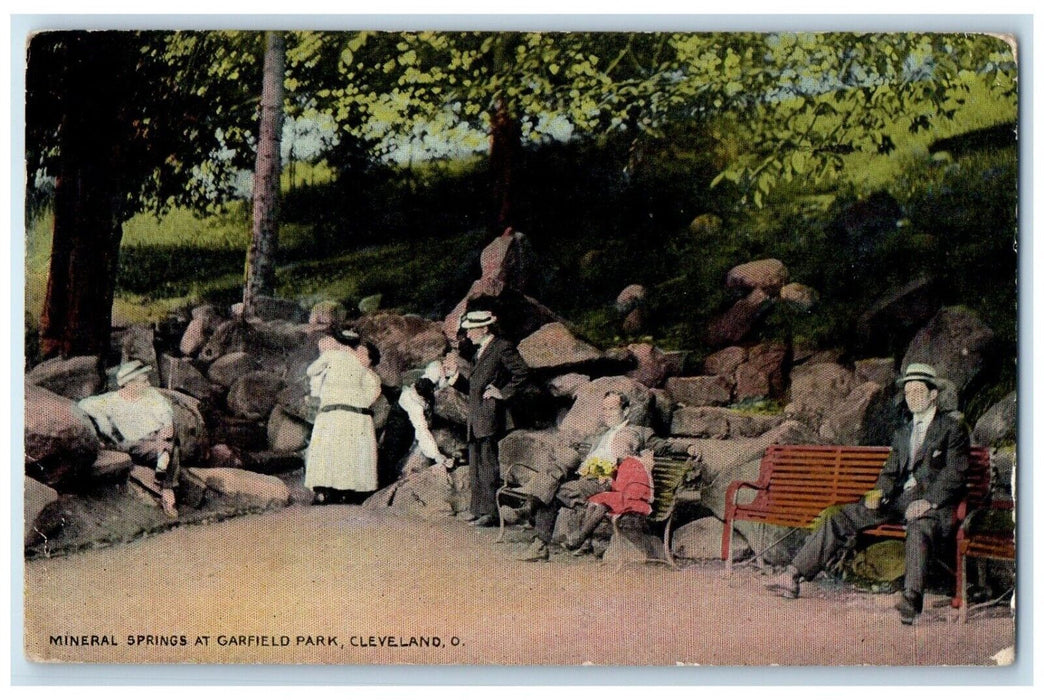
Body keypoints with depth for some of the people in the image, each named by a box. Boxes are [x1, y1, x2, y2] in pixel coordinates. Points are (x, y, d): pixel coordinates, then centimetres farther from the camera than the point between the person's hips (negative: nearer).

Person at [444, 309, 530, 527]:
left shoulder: (502, 348, -7)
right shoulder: (479, 352, 21)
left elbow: (523, 373, -16)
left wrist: (503, 393, -14)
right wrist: (455, 374, 10)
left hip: (490, 418, -10)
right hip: (475, 419, 10)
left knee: (488, 464, -8)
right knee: (476, 465, 12)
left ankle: (491, 511, -6)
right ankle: (478, 509, 20)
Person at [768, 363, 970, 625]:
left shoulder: (953, 430, 5)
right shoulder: (902, 433, 26)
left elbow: (954, 476, -6)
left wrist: (928, 503, -20)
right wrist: (879, 492, -2)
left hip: (934, 503, -6)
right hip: (900, 498, 6)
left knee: (919, 532, -41)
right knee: (841, 519, -7)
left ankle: (911, 601, -47)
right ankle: (793, 576, -8)